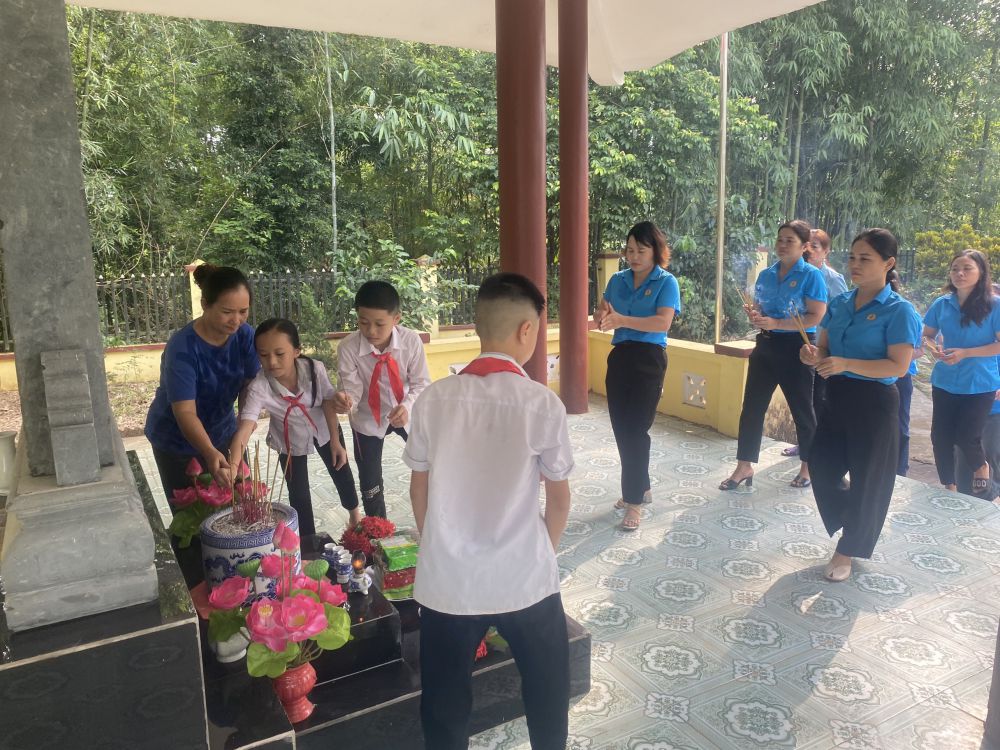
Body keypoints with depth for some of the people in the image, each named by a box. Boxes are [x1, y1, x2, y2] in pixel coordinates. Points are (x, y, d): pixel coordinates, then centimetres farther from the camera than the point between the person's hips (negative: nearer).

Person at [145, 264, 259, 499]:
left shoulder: (244, 335, -14)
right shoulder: (182, 348, -29)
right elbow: (185, 412, -34)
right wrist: (210, 453, -49)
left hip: (222, 434, 4)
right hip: (177, 443, -4)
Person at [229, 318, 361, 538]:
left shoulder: (315, 369, -33)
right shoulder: (258, 387, -37)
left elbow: (328, 403, -16)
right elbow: (244, 428, -48)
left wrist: (336, 441, -9)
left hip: (323, 430, 2)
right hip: (289, 441, -1)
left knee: (341, 472, 21)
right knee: (298, 495, 5)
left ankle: (354, 512, 53)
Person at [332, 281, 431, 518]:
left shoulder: (411, 341, -22)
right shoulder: (348, 348, -24)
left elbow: (421, 384, -15)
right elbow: (352, 388, -21)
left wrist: (407, 406, -34)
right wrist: (345, 399, -45)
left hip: (404, 413, 1)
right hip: (368, 419, -1)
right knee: (370, 484, 10)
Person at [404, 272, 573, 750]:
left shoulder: (434, 399, -7)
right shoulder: (542, 404, -14)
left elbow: (419, 488, 2)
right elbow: (558, 496, -3)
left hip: (446, 579, 2)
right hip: (524, 579, -1)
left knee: (444, 706, 20)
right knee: (547, 690, 26)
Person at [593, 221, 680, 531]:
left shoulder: (666, 282, -5)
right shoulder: (618, 280, 10)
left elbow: (663, 322, -19)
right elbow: (602, 313, 8)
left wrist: (622, 320, -29)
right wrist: (601, 317, -16)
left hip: (648, 359, -6)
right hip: (619, 356, 6)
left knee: (636, 429, -7)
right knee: (621, 428, 10)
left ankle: (634, 502, 1)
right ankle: (641, 487, 29)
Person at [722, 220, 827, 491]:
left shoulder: (811, 276, -9)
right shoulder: (765, 275, 9)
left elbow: (816, 317, -16)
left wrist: (775, 323, -22)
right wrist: (754, 315, -6)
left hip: (796, 348, -6)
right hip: (765, 345, 6)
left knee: (801, 408, 8)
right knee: (752, 406, 4)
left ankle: (808, 466, 25)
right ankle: (744, 467, 12)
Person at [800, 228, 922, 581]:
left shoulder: (899, 310, -12)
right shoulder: (839, 304, 7)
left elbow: (898, 366, -19)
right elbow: (824, 347, 10)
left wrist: (846, 364, -29)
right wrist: (815, 355, -14)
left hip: (873, 403, -6)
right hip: (836, 397, 6)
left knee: (867, 478, 6)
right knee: (822, 468, 10)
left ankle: (847, 551, 24)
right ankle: (855, 523, 37)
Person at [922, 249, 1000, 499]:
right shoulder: (942, 304, 2)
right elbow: (926, 334, 11)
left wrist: (965, 353, -21)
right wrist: (933, 348, -11)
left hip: (979, 385, -4)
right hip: (944, 382, 4)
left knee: (966, 437, -8)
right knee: (940, 436, 4)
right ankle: (948, 487, 24)